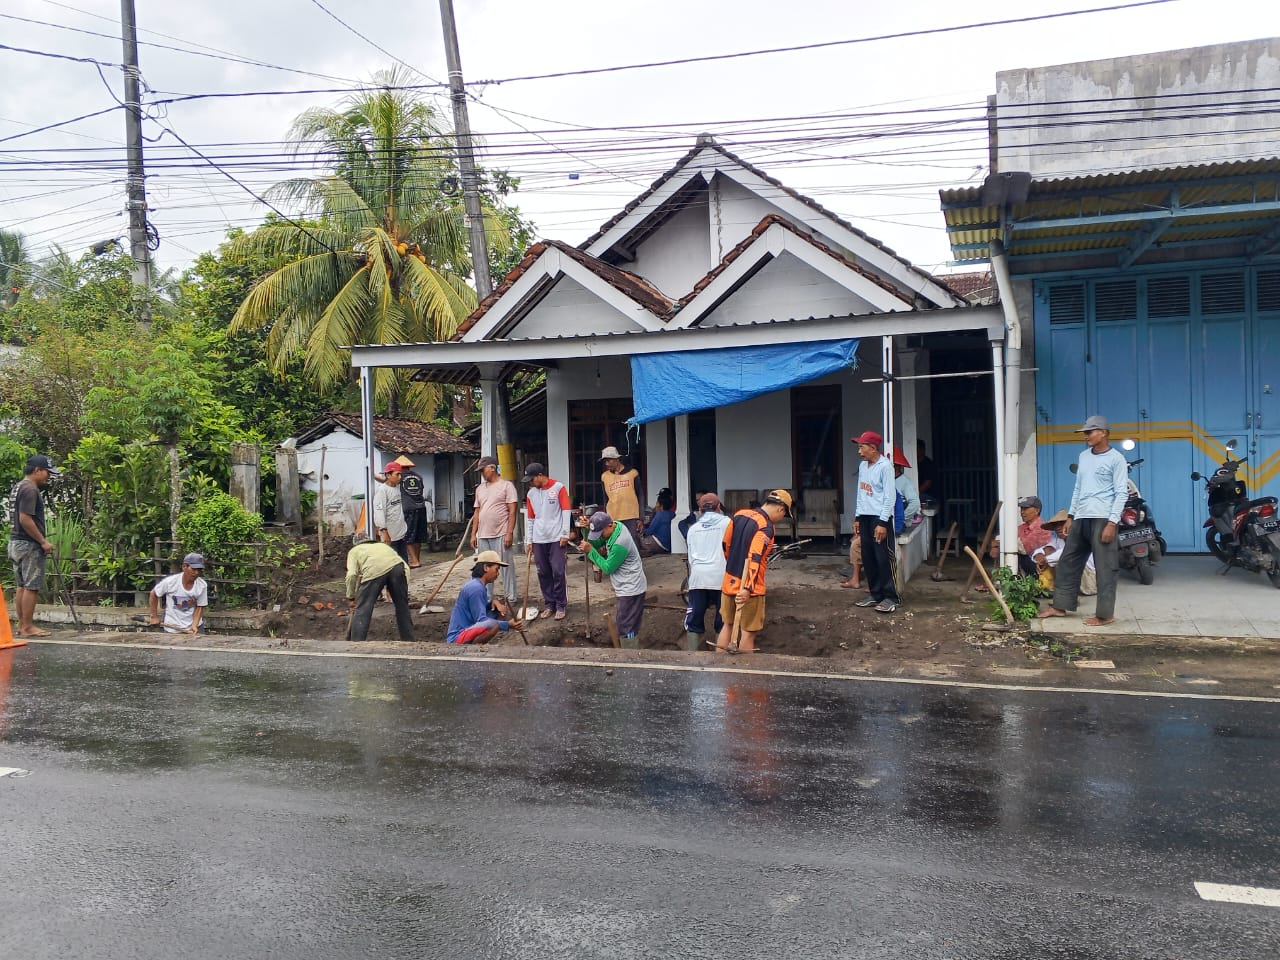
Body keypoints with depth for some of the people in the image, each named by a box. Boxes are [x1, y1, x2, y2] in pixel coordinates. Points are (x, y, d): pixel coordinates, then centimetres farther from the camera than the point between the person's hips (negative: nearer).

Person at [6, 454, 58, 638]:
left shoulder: (19, 486, 16)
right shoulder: (30, 489, -16)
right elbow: (25, 519, -23)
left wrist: (40, 540, 19)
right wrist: (43, 541, -18)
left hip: (16, 542, 10)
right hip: (29, 545, -10)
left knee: (21, 586, 13)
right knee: (31, 587, -6)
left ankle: (21, 624, 17)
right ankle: (28, 627, -3)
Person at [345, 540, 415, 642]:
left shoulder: (354, 551, 34)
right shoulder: (383, 545, 43)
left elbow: (351, 574, 11)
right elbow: (406, 567, 27)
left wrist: (350, 597, 20)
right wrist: (404, 590, 25)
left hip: (373, 570, -4)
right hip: (397, 565, 4)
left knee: (362, 612, 6)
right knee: (402, 607, 20)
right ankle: (408, 642, 28)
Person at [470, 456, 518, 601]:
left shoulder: (506, 485, -3)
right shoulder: (480, 489, 16)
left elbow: (512, 511, -8)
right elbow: (477, 512, 18)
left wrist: (510, 533, -15)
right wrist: (473, 534, 12)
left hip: (501, 535, -6)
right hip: (483, 536, 6)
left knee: (506, 567, -2)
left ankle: (510, 598, 4)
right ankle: (487, 598, 17)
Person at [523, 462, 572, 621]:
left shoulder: (559, 488, -4)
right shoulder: (531, 494, 10)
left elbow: (566, 511, -5)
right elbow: (530, 519, 14)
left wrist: (565, 534, -10)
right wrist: (529, 540, 10)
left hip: (556, 538, -4)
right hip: (539, 539, 5)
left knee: (558, 572, -4)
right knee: (543, 573, 6)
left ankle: (561, 606, 5)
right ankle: (549, 604, 16)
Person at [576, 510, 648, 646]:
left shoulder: (620, 543, -29)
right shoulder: (616, 526, -1)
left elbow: (608, 568, -19)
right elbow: (596, 543, 6)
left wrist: (590, 551, -17)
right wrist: (586, 530, -12)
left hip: (630, 589, -10)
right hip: (627, 587, 10)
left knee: (626, 626, -5)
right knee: (624, 623, 19)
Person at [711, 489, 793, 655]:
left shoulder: (739, 514, 5)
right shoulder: (766, 527, -17)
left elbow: (725, 544, 14)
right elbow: (754, 558, -28)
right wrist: (747, 588, -32)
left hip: (729, 582, 7)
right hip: (749, 588, -7)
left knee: (727, 625, 18)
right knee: (748, 632, 4)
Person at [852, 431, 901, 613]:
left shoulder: (885, 466, -13)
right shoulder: (862, 466, 10)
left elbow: (890, 497, -15)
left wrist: (882, 522, -18)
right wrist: (858, 517, 16)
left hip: (880, 518, -8)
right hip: (865, 517, 8)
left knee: (884, 558, -4)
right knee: (868, 558, 10)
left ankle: (891, 597, 3)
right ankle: (875, 594, 19)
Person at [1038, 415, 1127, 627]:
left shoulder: (1116, 458, -5)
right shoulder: (1084, 456, 17)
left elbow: (1122, 493, -9)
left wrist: (1112, 523, -16)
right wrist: (1070, 516, 19)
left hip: (1101, 519, -8)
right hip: (1081, 519, 8)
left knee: (1105, 567, -3)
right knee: (1068, 563, 10)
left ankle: (1105, 614, 2)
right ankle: (1060, 605, 18)